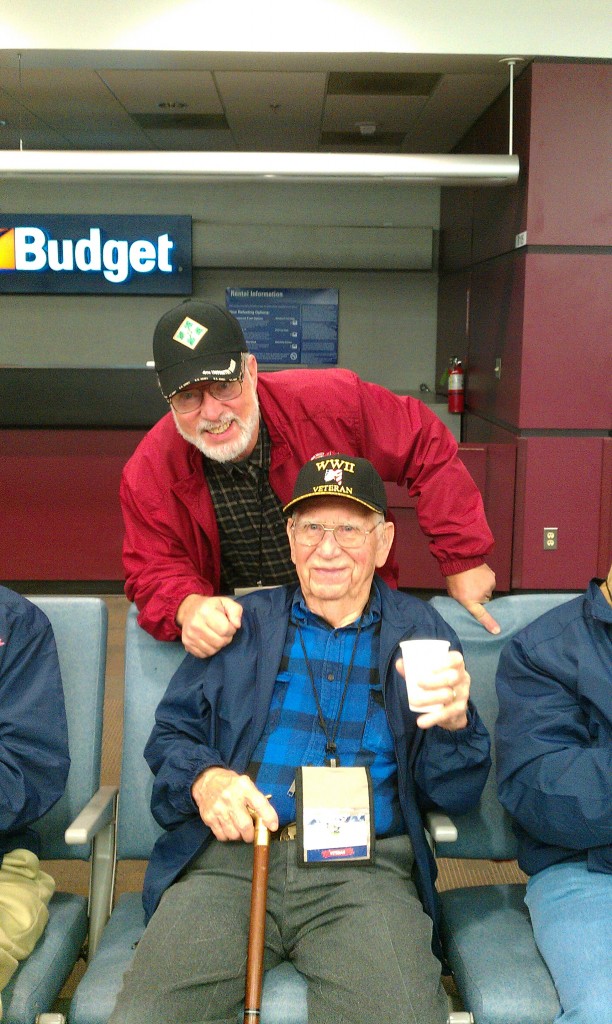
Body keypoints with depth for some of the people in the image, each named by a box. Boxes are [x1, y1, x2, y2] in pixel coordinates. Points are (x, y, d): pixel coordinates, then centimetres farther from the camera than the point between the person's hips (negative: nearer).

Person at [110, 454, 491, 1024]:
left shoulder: (422, 634, 11)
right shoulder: (243, 625, 15)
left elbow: (456, 795, 8)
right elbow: (170, 734, 15)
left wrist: (454, 723, -13)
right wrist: (203, 778, -7)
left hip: (365, 866, 0)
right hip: (228, 855, 1)